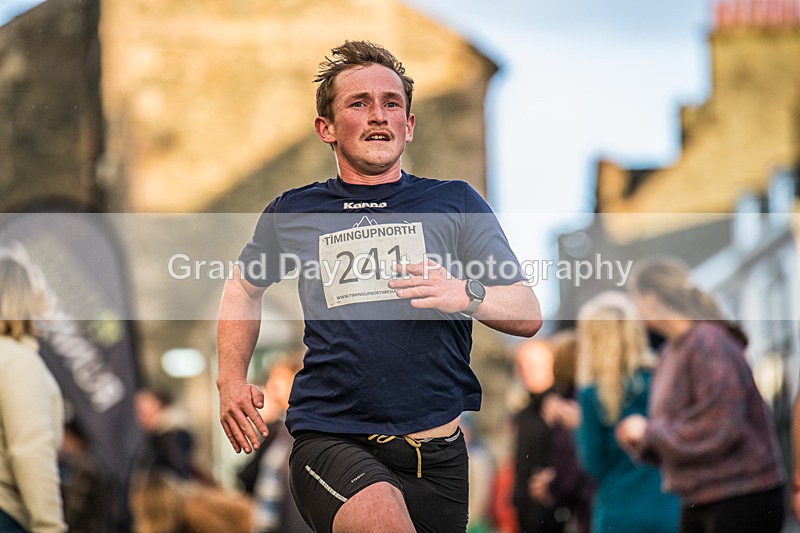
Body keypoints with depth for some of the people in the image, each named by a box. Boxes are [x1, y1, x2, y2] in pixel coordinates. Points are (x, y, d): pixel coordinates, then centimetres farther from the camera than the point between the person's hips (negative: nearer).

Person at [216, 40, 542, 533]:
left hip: (437, 453, 3)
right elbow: (244, 288, 30)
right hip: (332, 440, -3)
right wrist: (231, 380, 17)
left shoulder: (455, 204, 9)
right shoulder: (290, 215, 11)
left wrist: (467, 296, -15)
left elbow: (529, 316, 5)